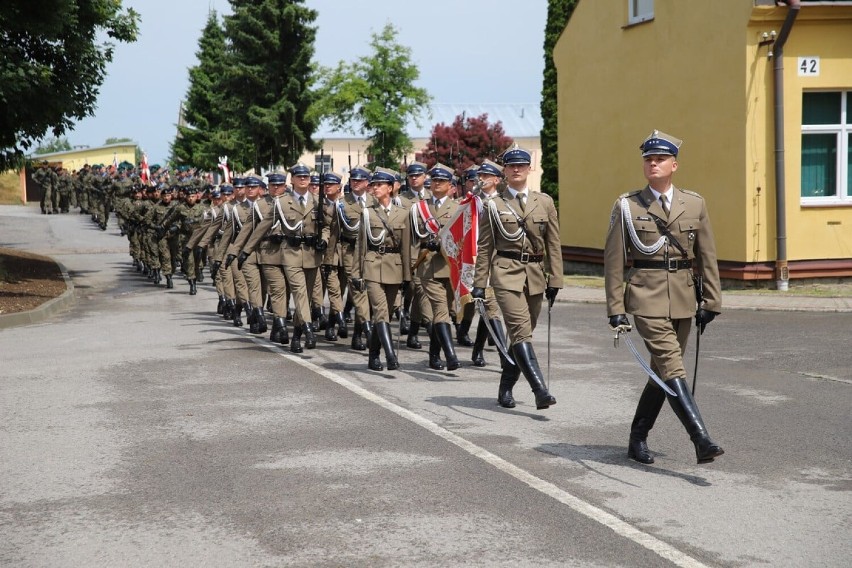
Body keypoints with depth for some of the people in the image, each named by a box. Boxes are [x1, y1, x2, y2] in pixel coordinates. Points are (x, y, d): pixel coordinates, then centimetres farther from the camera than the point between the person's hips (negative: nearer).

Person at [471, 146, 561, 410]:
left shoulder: (544, 202, 9)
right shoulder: (494, 205, 4)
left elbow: (553, 245, 10)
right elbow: (484, 247, 4)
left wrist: (554, 280, 5)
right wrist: (479, 284, -1)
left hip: (535, 274, 4)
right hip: (506, 273, -4)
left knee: (522, 333, 9)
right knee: (521, 331, -17)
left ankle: (506, 389, 22)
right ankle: (540, 390, -25)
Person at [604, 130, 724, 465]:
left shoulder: (694, 204, 7)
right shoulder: (626, 206, 0)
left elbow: (707, 257, 10)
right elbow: (614, 260, 0)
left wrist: (711, 301, 6)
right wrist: (615, 308, -4)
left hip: (683, 300, 4)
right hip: (647, 298, -4)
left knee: (662, 372, 10)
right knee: (672, 368, -16)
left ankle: (637, 440, 23)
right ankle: (702, 440, -23)